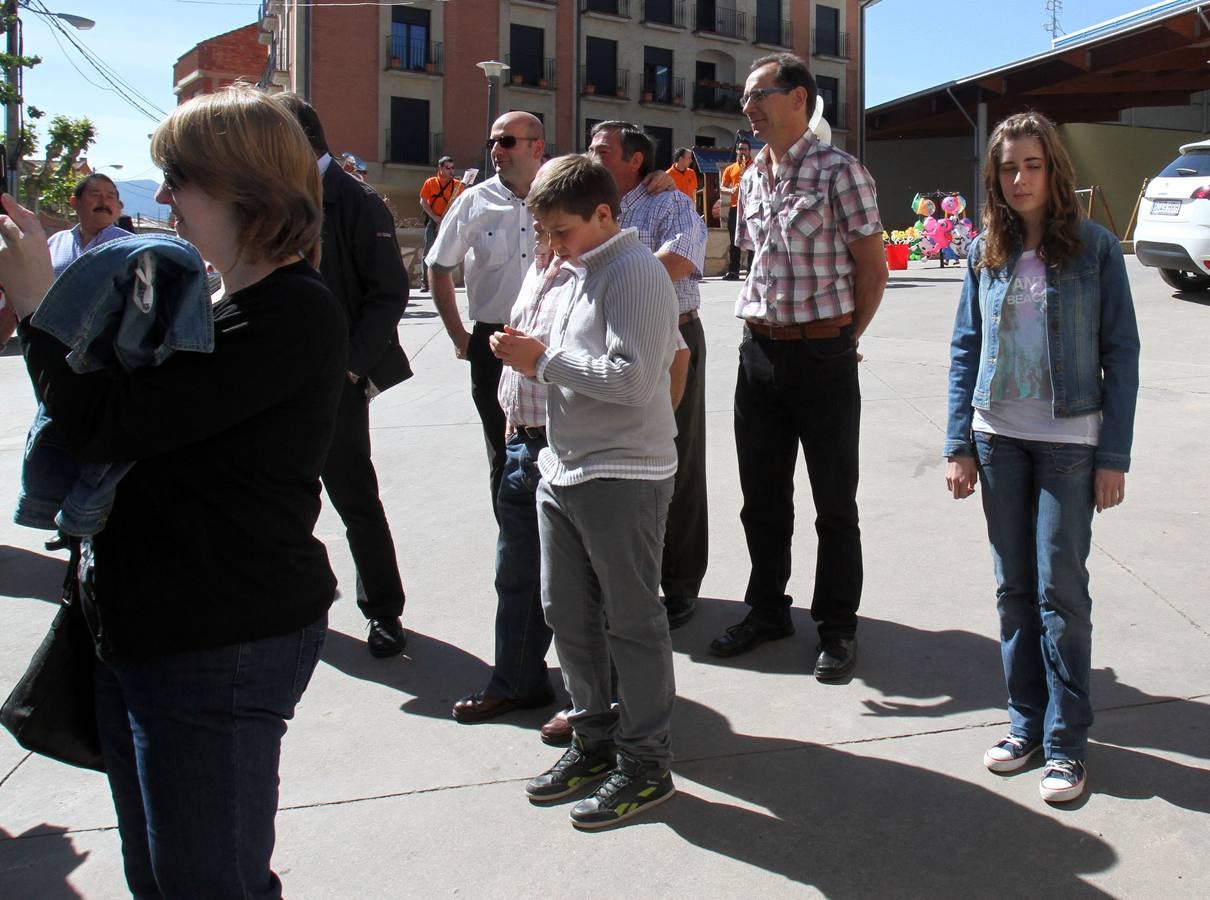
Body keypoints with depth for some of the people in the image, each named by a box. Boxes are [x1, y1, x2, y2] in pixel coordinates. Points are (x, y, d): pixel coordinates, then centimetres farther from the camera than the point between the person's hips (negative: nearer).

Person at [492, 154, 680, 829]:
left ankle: (646, 766, 15)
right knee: (567, 613, 16)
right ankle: (596, 740, 31)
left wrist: (545, 359, -17)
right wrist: (535, 361, 2)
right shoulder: (582, 273, 15)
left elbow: (632, 377, -25)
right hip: (565, 471, 9)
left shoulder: (635, 272, -14)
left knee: (633, 622, 2)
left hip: (624, 477, -9)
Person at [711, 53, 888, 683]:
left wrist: (843, 338, 1)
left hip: (823, 354, -6)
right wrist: (761, 328, 12)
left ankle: (837, 628, 18)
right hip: (759, 349, 6)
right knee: (761, 495, 14)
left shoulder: (839, 171, -8)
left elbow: (872, 266, -5)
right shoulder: (751, 180, 11)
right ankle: (766, 611, 30)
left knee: (834, 501, 5)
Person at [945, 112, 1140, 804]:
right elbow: (966, 349, 8)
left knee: (1061, 589, -2)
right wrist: (960, 446, 3)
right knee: (1014, 589, 9)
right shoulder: (987, 253, 5)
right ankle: (1027, 722, 22)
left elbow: (1122, 354, -3)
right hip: (999, 438, 3)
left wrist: (1114, 456, -8)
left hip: (1069, 441, -3)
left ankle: (1067, 742, 10)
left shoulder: (1095, 248, -4)